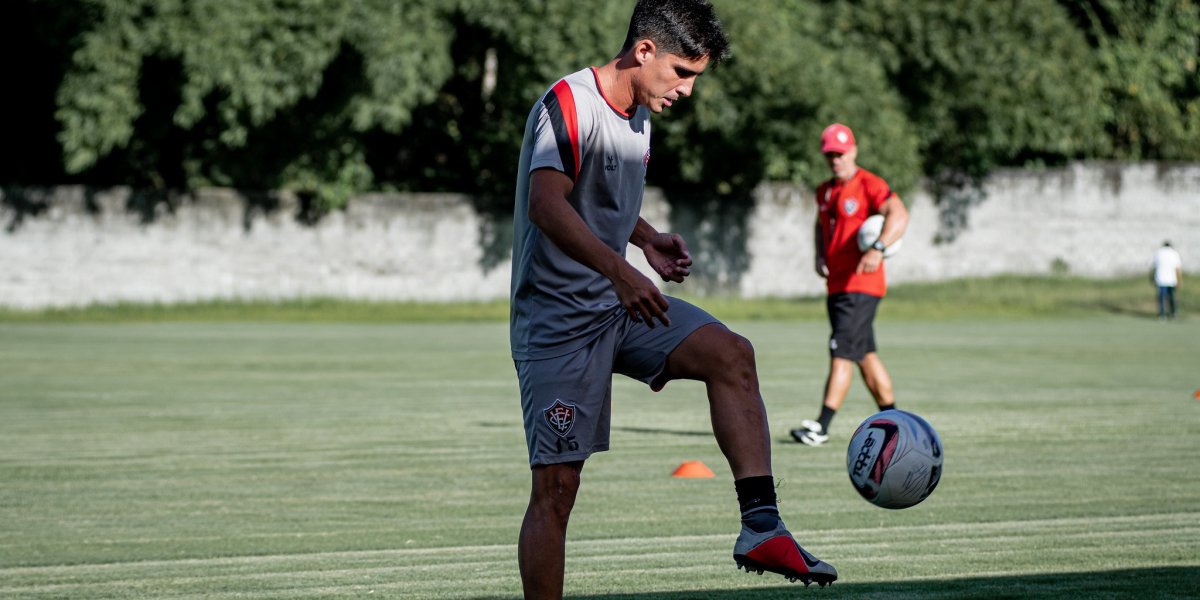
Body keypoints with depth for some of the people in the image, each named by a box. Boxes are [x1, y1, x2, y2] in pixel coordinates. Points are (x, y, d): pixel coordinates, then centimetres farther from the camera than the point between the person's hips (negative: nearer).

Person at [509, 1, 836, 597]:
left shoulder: (640, 112, 13)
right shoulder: (569, 104, -16)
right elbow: (547, 203, -31)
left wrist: (649, 238, 10)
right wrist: (619, 270, -43)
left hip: (621, 304, 8)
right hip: (558, 318, -8)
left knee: (731, 354, -13)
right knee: (556, 486, -9)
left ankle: (760, 528, -16)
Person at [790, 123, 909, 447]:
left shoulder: (869, 185, -10)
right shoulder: (825, 191, 16)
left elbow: (899, 215, -24)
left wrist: (878, 248, -38)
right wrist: (820, 256, 14)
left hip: (862, 285, -9)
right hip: (837, 285, 9)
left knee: (842, 353, -13)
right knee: (865, 354, 13)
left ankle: (822, 426, -18)